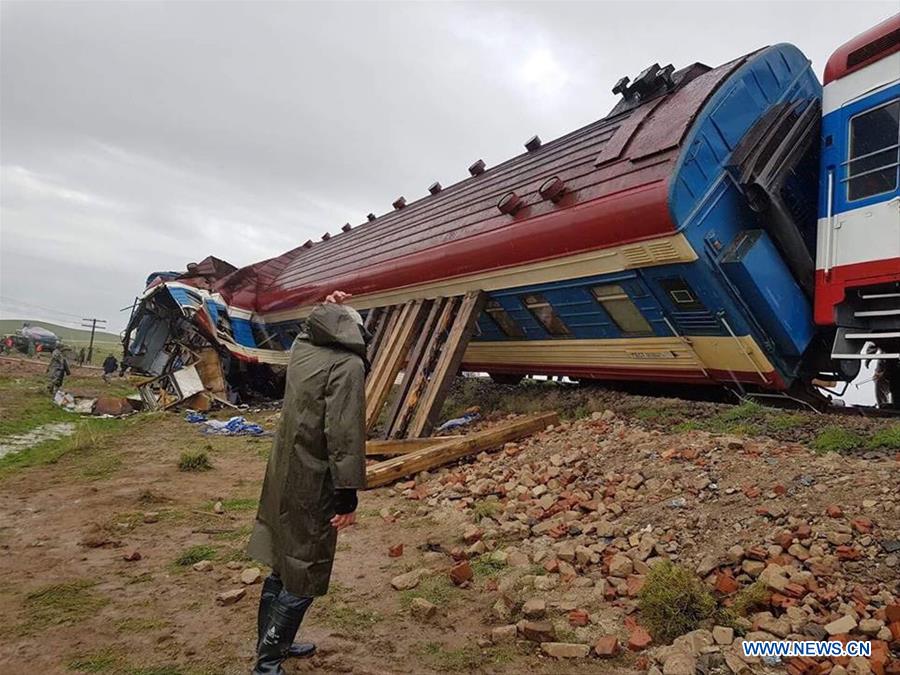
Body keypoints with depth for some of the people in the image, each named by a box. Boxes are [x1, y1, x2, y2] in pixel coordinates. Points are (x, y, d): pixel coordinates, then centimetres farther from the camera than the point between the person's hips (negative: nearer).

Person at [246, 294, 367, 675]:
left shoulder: (301, 347, 4)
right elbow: (344, 434, -22)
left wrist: (327, 308, 27)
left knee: (283, 566, 20)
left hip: (283, 478, 8)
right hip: (313, 486, -8)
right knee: (304, 576, 6)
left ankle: (273, 643, 36)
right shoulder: (348, 365, -17)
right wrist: (348, 495, -18)